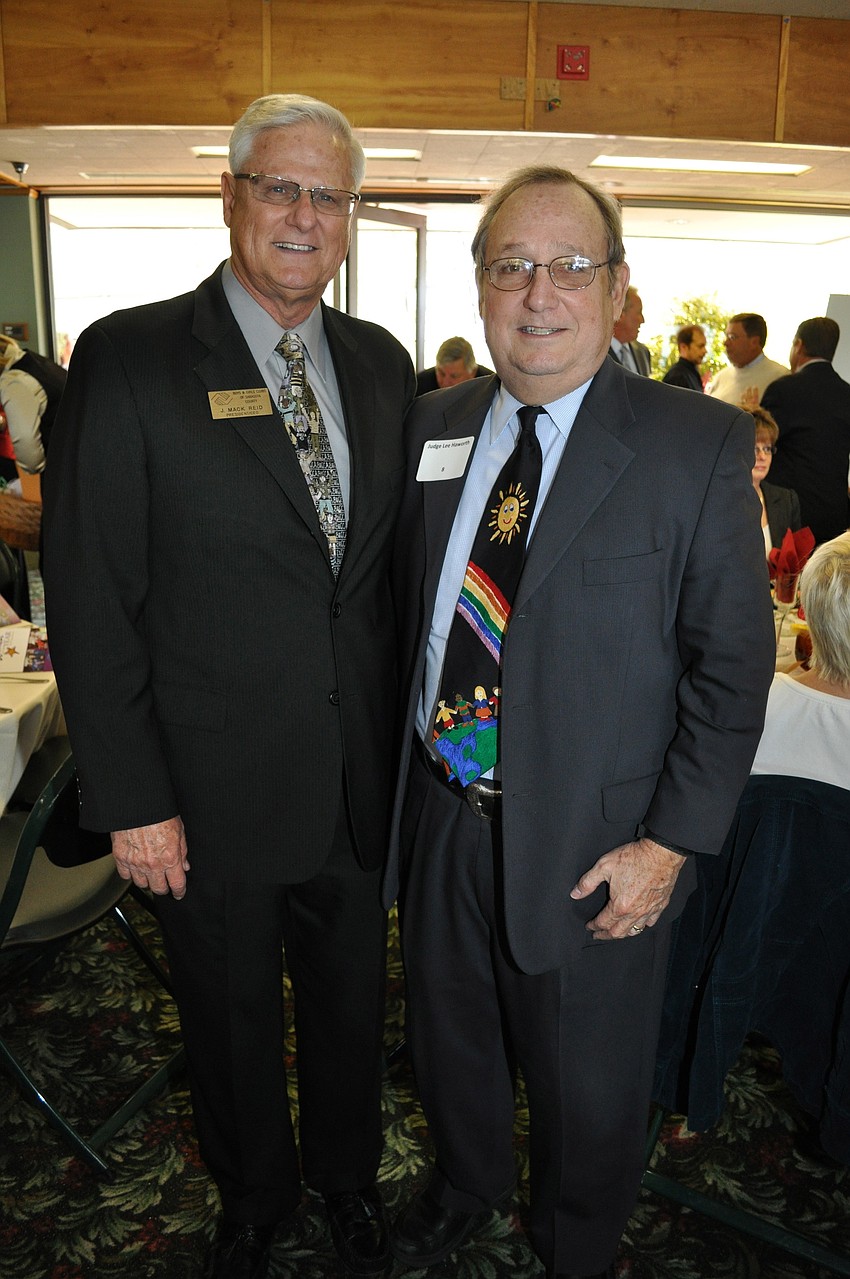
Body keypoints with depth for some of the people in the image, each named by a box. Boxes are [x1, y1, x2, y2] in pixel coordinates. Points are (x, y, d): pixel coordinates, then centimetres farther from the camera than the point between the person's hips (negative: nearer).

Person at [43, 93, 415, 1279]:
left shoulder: (381, 361, 4)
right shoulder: (130, 357, -11)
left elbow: (399, 557, 9)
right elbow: (89, 597, -12)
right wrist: (131, 799, -13)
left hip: (359, 780, 4)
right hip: (214, 793, -3)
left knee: (350, 1003, 24)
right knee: (231, 1023, 20)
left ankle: (348, 1172, 53)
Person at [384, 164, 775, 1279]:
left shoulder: (699, 445, -12)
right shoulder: (433, 428, 1)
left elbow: (733, 661, -11)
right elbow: (409, 608, 8)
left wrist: (672, 841, -14)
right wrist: (402, 762, 5)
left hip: (594, 843, -3)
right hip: (440, 814, 4)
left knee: (588, 1090, 19)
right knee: (448, 1040, 26)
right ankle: (465, 1184, 58)